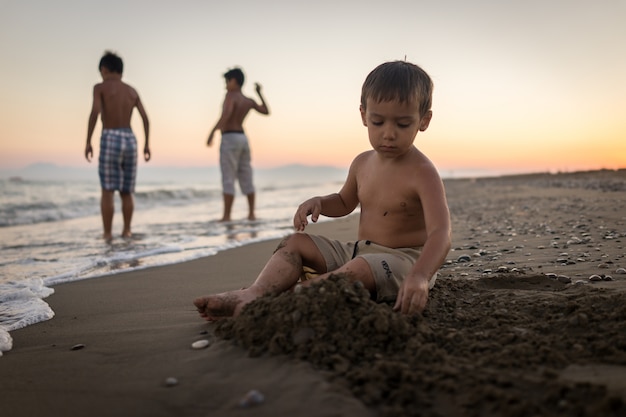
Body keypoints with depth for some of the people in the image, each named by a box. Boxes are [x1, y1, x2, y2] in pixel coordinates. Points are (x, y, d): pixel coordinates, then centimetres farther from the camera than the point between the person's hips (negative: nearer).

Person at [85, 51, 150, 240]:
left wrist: (88, 142, -12)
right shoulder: (132, 91, 16)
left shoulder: (100, 87, 1)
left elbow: (95, 113, -14)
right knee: (126, 191, 14)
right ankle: (126, 230, 15)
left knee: (107, 191, 0)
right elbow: (145, 118, 8)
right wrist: (147, 145, 13)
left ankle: (107, 233, -1)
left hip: (110, 141, -4)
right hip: (130, 140, 4)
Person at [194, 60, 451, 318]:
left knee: (358, 269, -39)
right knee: (296, 243, -2)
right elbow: (344, 202, 24)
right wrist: (318, 202, 0)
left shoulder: (422, 173, -17)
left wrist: (420, 277, -47)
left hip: (404, 260, -7)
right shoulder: (362, 163, 6)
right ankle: (254, 294, -24)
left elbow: (440, 233, -29)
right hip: (358, 251, 8)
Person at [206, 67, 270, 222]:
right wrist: (259, 93, 30)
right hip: (243, 139, 7)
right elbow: (266, 111, 23)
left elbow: (226, 113, -26)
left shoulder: (230, 95, -8)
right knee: (246, 179, 9)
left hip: (229, 139, -7)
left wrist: (213, 131, -32)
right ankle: (251, 214, 10)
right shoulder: (249, 100, 11)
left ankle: (226, 216, -8)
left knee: (228, 180, -7)